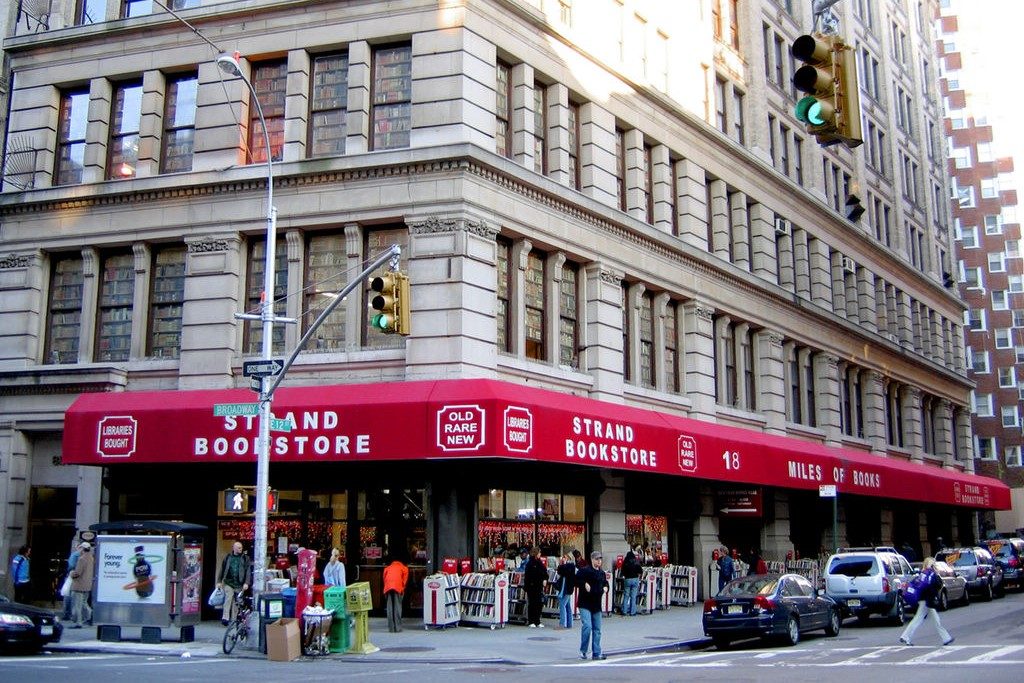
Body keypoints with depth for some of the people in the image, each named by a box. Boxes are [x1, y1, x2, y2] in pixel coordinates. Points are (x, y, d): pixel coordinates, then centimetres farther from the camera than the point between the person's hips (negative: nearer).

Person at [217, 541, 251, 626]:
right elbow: (222, 569, 12)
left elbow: (248, 571, -2)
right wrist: (219, 581, 9)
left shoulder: (245, 558, 3)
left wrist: (246, 583, -11)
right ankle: (225, 618, -19)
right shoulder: (228, 557, 8)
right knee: (228, 598, -16)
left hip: (239, 584, 0)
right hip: (228, 583, 0)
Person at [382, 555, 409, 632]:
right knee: (397, 607, 1)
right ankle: (397, 627, -4)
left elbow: (384, 578, 19)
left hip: (388, 587, 2)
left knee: (389, 608, 5)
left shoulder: (387, 568, 32)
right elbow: (405, 578, 10)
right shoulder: (404, 568, 25)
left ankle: (391, 628, 4)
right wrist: (402, 589, 11)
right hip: (398, 587, -2)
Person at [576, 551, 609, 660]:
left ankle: (597, 653, 15)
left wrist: (605, 587, 7)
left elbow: (605, 582, 27)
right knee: (587, 626, -16)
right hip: (585, 604, -7)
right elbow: (576, 580, -12)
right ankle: (583, 651, -1)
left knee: (597, 629, 8)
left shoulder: (602, 573, 12)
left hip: (597, 605, 7)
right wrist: (584, 584, -21)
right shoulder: (584, 571, -10)